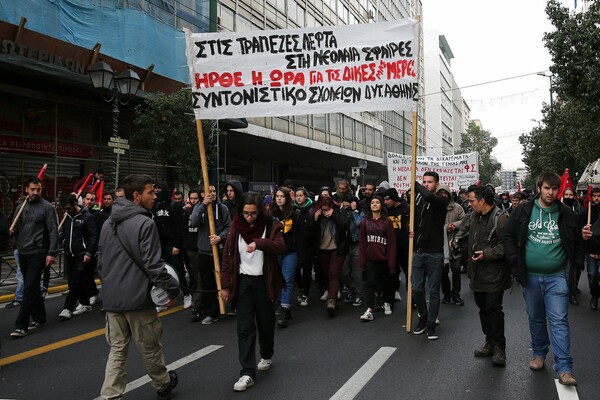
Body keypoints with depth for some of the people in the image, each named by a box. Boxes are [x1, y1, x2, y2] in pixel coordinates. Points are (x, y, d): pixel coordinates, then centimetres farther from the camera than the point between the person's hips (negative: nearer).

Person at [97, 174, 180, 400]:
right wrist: (173, 288, -9)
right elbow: (153, 265, -20)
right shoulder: (144, 223, -17)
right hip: (137, 298, -7)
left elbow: (101, 262, 17)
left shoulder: (109, 223, 10)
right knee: (149, 348, 12)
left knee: (117, 350, 12)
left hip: (112, 299, 7)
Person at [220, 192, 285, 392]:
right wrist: (225, 285, -1)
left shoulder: (270, 224, -8)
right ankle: (248, 372, 4)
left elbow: (280, 247, -23)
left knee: (266, 322, 13)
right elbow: (228, 256, 1)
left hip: (264, 281, -1)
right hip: (243, 281, 1)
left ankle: (267, 355, 39)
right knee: (245, 326, -2)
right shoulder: (236, 226, -2)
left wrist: (258, 243, -39)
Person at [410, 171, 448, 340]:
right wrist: (410, 230, -1)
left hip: (435, 253, -4)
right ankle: (423, 317, 29)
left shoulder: (441, 200, -5)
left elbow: (428, 196, -29)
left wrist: (416, 185, -13)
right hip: (418, 252, 4)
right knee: (416, 289, 5)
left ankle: (431, 324, 18)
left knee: (434, 291, 5)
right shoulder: (417, 200, 8)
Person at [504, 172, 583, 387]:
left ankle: (564, 368, 0)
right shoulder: (523, 211, -2)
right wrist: (515, 260, -4)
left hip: (557, 277, -1)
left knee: (559, 321, -4)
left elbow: (577, 243, 11)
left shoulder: (567, 215, 0)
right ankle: (539, 354, 34)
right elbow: (508, 236, 4)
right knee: (535, 318, 16)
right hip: (530, 276, 1)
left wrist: (576, 264, 2)